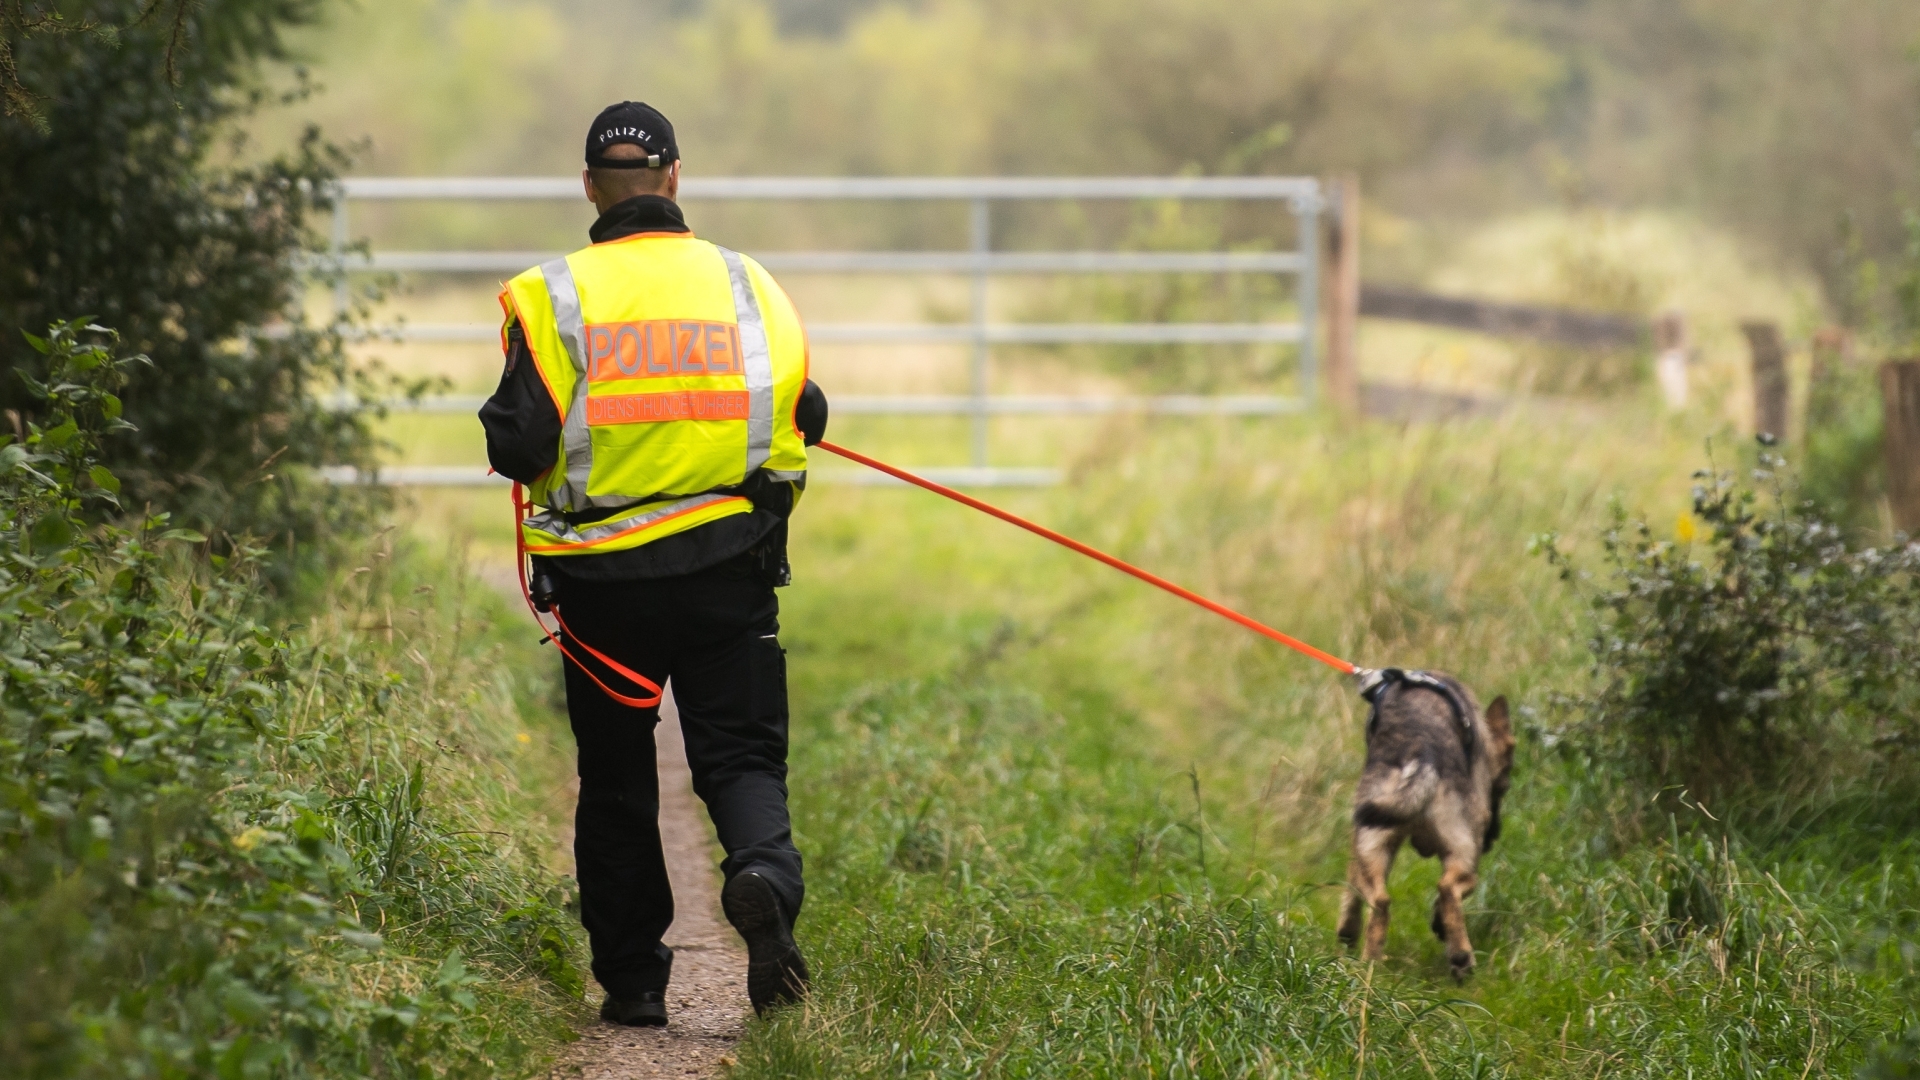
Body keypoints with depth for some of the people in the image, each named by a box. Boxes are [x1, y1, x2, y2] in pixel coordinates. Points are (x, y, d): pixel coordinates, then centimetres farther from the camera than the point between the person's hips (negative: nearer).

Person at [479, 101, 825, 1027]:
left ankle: (632, 978, 14)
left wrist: (507, 433, 13)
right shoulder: (746, 283, 4)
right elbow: (802, 413, 3)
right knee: (741, 754, 6)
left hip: (604, 577, -1)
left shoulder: (554, 295, -4)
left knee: (616, 779, 12)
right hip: (730, 568, 1)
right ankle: (762, 874, -25)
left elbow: (520, 446, -10)